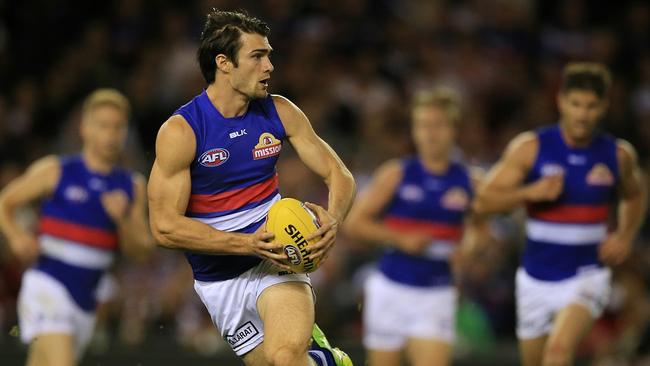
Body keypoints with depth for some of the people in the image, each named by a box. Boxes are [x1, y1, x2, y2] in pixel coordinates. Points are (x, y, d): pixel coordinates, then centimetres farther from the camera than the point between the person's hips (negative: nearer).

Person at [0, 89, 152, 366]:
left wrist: (122, 219, -14)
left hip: (85, 299, 5)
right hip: (48, 287, -5)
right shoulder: (55, 171, -1)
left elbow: (140, 250, 5)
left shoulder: (132, 186, 9)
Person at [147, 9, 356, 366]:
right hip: (220, 278, 0)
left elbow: (339, 175, 4)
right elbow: (164, 227, -15)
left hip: (276, 255, 0)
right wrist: (249, 244, -26)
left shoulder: (279, 112, -1)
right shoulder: (180, 131, -13)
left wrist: (331, 219, -20)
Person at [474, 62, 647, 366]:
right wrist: (532, 192, -26)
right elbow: (484, 200, -10)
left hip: (587, 276, -1)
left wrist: (625, 237, 1)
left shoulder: (618, 154, -2)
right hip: (536, 279, 1)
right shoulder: (531, 148, -8)